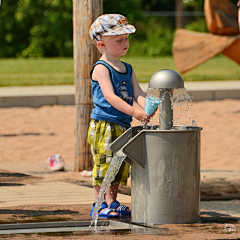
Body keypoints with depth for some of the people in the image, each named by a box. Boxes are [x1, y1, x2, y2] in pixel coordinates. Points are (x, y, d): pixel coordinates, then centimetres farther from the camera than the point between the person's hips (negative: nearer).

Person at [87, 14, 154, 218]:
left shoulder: (128, 69, 14)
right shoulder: (101, 69, -11)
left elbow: (137, 93, 4)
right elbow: (110, 96, -21)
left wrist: (147, 107, -19)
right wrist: (134, 112, -29)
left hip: (123, 125, 8)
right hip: (104, 126, -8)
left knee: (120, 166, 11)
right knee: (103, 164, -6)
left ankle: (112, 203, 20)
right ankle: (99, 204, 0)